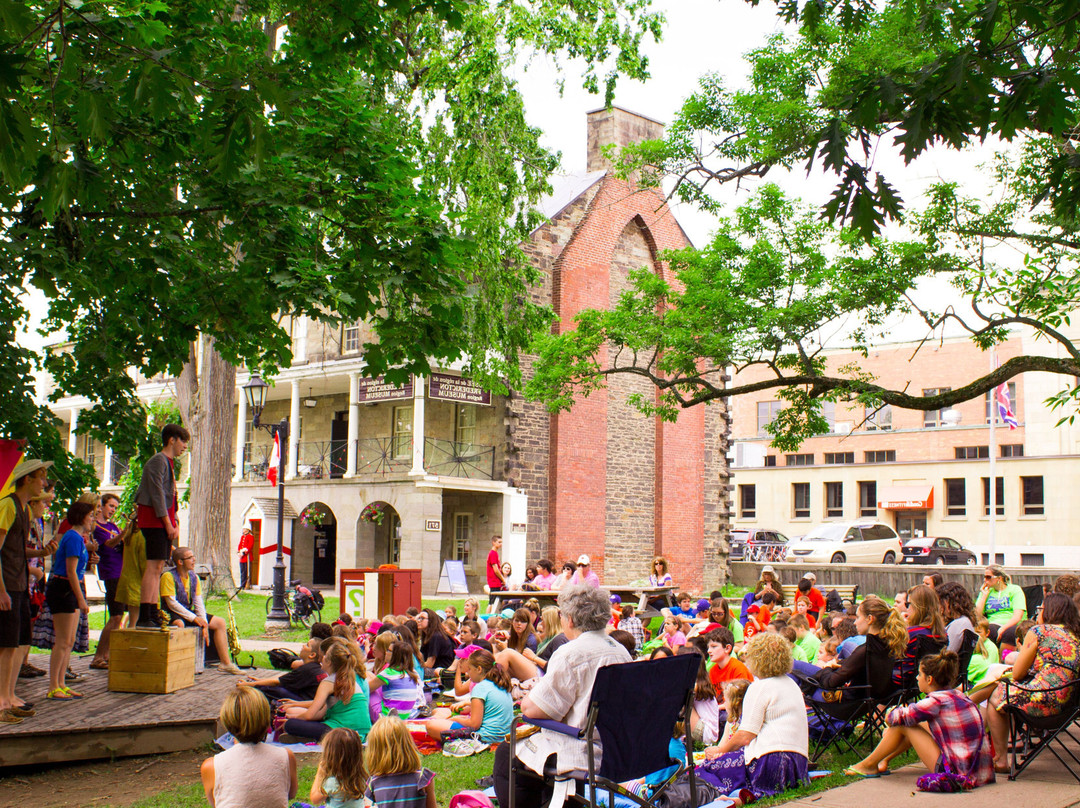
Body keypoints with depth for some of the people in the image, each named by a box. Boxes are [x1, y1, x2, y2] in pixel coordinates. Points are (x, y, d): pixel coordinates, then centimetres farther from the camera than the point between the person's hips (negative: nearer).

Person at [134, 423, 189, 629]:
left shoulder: (169, 463, 22)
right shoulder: (158, 461, -8)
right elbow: (157, 494, -15)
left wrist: (175, 524, 13)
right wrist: (169, 524, -17)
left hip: (164, 521, 10)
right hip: (154, 519, -10)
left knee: (158, 568, 8)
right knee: (154, 565, -14)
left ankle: (153, 614, 10)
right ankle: (144, 617, -17)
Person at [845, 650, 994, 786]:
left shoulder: (936, 701, -16)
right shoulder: (958, 695, 9)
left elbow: (896, 718, -8)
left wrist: (890, 716, 16)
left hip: (957, 772, -9)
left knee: (903, 725, 0)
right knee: (917, 725, 22)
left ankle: (869, 764, 16)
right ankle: (884, 760, 32)